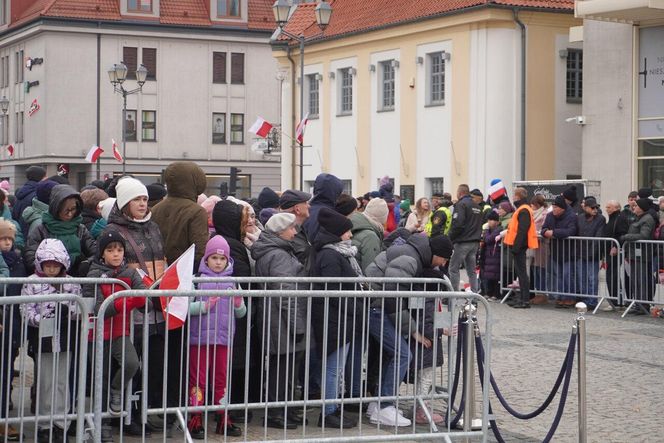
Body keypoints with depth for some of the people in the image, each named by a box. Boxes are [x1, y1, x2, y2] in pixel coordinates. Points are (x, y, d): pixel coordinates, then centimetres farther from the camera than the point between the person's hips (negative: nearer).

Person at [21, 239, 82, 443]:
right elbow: (26, 311, -6)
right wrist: (40, 320, -22)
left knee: (62, 381, 7)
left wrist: (68, 310, -17)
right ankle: (44, 424, 13)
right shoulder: (32, 283, -1)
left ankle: (61, 424, 15)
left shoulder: (71, 283, 5)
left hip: (65, 337, 2)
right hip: (43, 338, -2)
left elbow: (79, 309, 3)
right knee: (45, 382, 4)